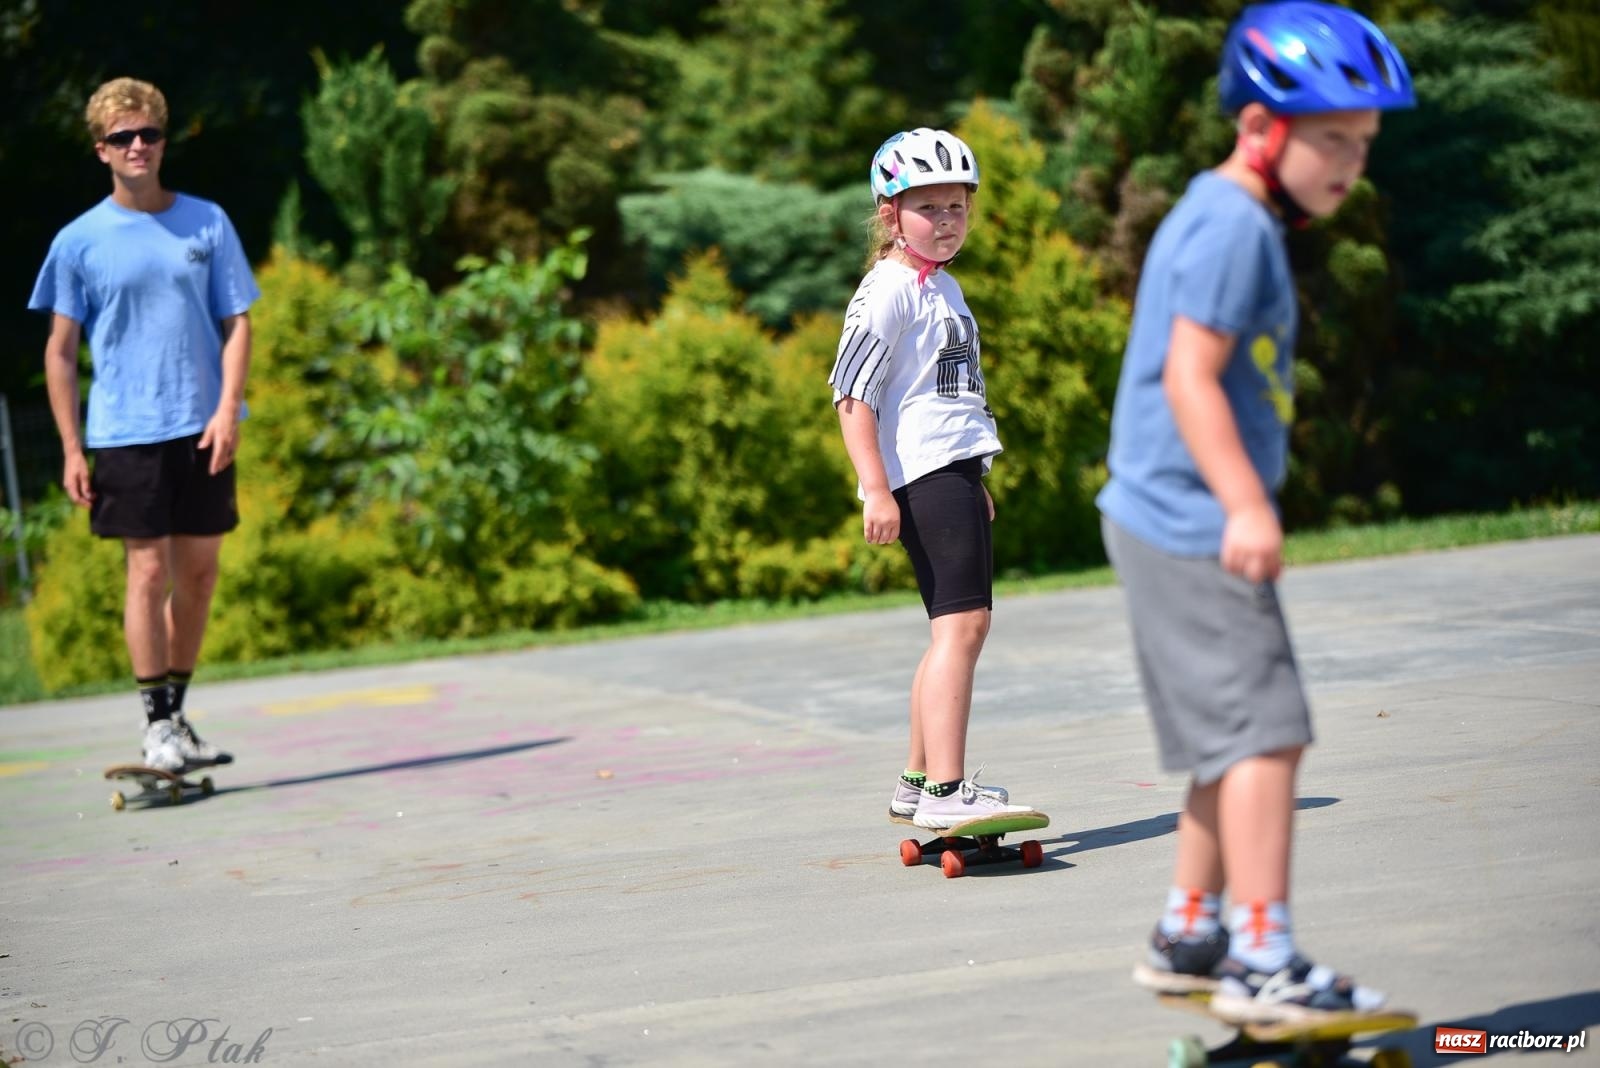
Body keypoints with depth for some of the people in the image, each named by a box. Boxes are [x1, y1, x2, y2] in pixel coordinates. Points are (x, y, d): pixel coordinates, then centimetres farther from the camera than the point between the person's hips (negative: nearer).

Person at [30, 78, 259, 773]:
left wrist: (227, 411, -7)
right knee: (149, 569, -7)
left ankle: (176, 713, 20)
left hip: (204, 431, 3)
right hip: (126, 430, -2)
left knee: (199, 571, 6)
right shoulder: (80, 240, 1)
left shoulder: (207, 222, 6)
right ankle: (157, 726, 0)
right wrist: (71, 449, -1)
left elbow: (236, 322, 6)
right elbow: (60, 350, 4)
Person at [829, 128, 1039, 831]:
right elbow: (852, 392, -15)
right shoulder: (889, 289, -9)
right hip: (922, 475, -10)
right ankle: (945, 792, -25)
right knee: (963, 621, -19)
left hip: (954, 472, 10)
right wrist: (875, 489, -23)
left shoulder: (942, 286, 22)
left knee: (955, 629, 15)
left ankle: (916, 785, 26)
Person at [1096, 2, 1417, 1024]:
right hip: (1191, 527, -11)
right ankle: (1263, 961, -9)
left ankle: (1188, 938, 26)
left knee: (1238, 738, 17)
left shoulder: (1229, 221, 17)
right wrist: (1246, 506, -28)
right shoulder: (1233, 225, -15)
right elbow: (1189, 376, -23)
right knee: (1264, 731, -11)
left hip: (1177, 525, 11)